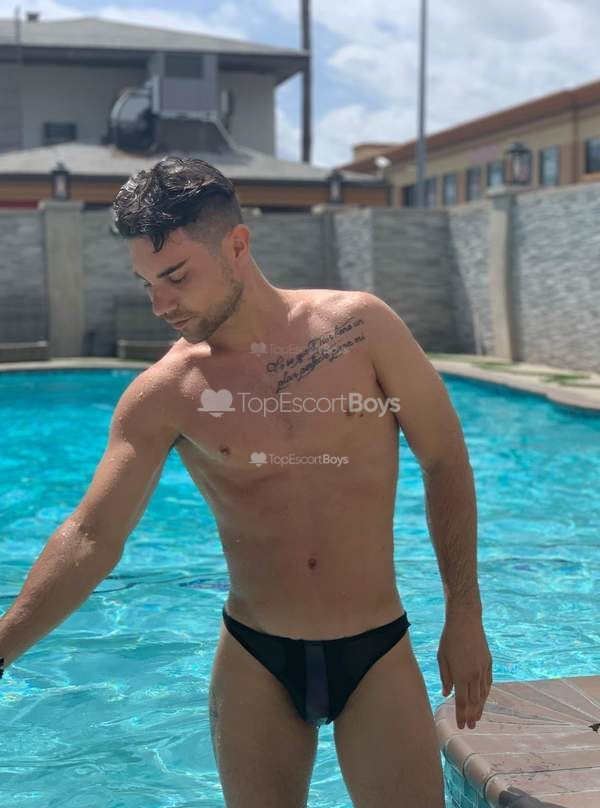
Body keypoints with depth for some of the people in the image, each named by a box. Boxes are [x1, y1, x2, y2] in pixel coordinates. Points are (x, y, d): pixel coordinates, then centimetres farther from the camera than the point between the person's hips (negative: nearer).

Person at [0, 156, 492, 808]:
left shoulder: (359, 326, -7)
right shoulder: (164, 394, -7)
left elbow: (446, 464, -1)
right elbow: (91, 537, -7)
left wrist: (465, 615, -1)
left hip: (377, 655, 0)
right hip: (255, 663, 1)